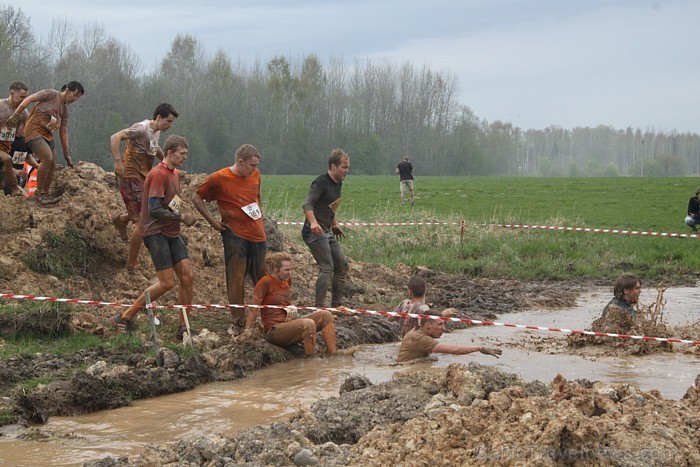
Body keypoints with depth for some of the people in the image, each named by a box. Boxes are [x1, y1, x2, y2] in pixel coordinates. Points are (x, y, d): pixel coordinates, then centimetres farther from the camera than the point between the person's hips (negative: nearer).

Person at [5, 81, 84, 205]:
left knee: (52, 167, 2)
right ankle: (40, 194, -16)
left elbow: (63, 134, 15)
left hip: (47, 135, 8)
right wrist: (15, 116, -20)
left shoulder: (65, 110, 13)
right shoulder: (51, 94, -7)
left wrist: (67, 156, 12)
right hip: (34, 130, -8)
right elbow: (29, 99, -11)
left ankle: (44, 196, 14)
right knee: (48, 158, -24)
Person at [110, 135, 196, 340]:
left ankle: (184, 328, 7)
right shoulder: (158, 174, -14)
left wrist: (183, 216, 8)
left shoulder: (174, 175, 17)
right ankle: (125, 317, -2)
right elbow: (154, 210, -20)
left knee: (188, 277, 0)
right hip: (156, 233, -9)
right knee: (167, 282, -12)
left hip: (171, 233, 9)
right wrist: (181, 217, -14)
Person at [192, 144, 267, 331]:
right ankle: (238, 322, 7)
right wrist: (212, 221, -4)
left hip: (257, 234, 5)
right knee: (236, 279, -2)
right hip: (235, 234, -5)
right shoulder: (219, 178, -8)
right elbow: (197, 198, 0)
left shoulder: (255, 175, 8)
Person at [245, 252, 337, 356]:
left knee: (325, 315, -5)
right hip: (274, 331, -9)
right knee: (308, 324, -33)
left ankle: (332, 354, -11)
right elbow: (253, 310, -12)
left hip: (290, 324, 9)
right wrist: (246, 333, -15)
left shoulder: (287, 280, 11)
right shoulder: (265, 282, -12)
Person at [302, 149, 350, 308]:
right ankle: (320, 308, -17)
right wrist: (313, 223, -41)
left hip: (327, 232, 10)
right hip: (314, 232, -10)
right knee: (327, 268, -18)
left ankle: (336, 306, 20)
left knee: (342, 266, 10)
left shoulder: (338, 184, 14)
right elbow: (307, 203, -26)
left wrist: (334, 225, 31)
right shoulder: (321, 182, -15)